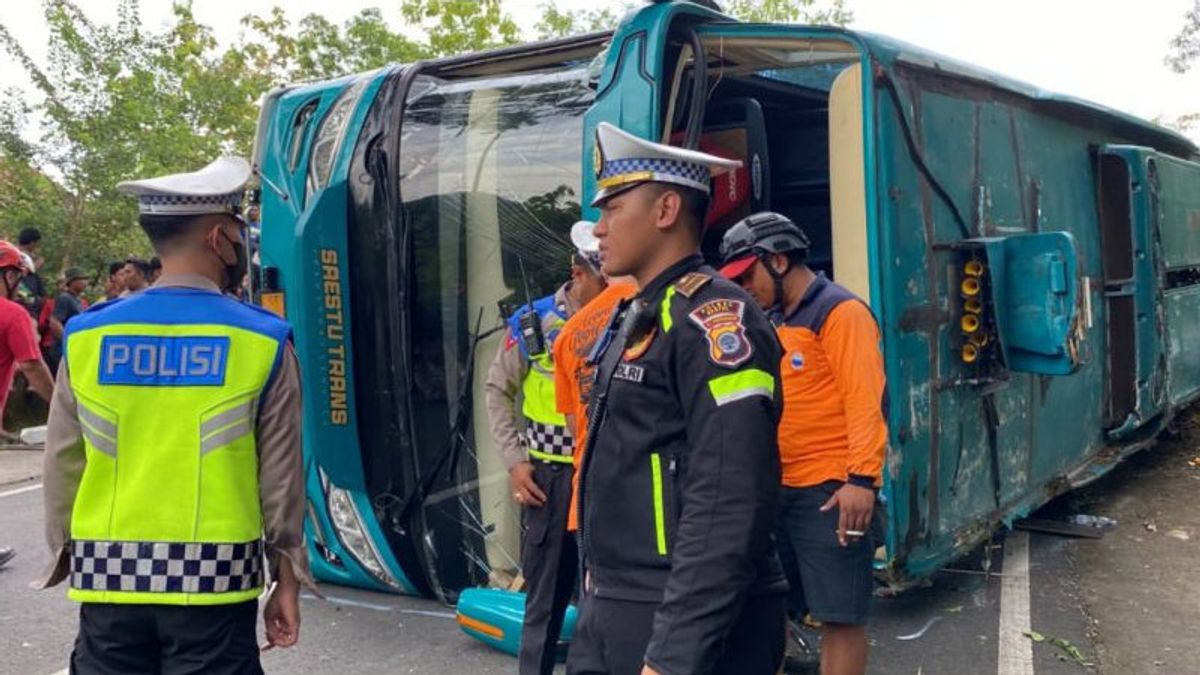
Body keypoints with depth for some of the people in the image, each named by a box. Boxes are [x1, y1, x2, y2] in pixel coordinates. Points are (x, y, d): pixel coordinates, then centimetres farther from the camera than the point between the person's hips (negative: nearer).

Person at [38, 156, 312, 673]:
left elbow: (62, 468, 4)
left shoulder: (85, 339, 0)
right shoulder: (263, 343, -5)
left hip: (109, 577, 3)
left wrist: (67, 558, 16)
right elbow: (280, 473, -2)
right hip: (213, 581, -2)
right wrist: (287, 579, 7)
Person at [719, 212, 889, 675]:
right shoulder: (772, 321, 18)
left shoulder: (839, 311, -8)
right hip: (775, 489, 9)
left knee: (839, 614, -1)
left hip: (829, 491, -8)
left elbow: (865, 399, -17)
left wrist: (863, 478, -24)